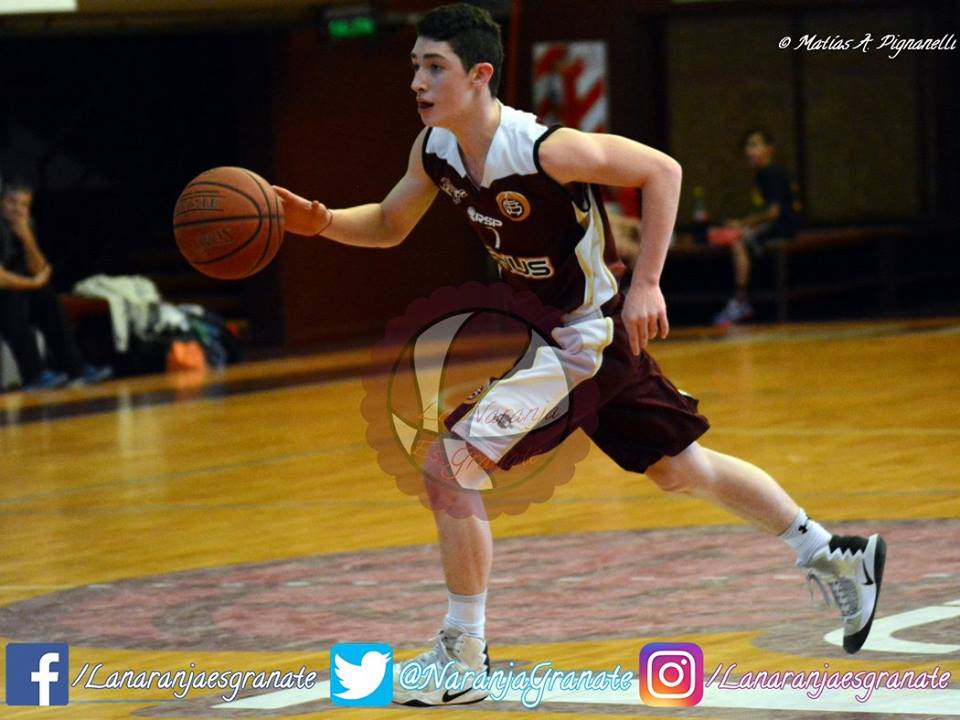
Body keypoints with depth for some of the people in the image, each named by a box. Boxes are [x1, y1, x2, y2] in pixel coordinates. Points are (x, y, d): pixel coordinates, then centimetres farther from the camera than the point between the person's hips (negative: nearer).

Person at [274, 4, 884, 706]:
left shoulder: (543, 149, -28)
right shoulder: (435, 150, -5)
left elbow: (661, 170, -22)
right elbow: (389, 226, 11)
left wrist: (645, 284, -23)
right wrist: (323, 222, -9)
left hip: (589, 337, -9)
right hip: (540, 330, 9)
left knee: (449, 465, -14)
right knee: (682, 469, 20)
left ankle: (464, 658, -4)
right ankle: (838, 557, 34)